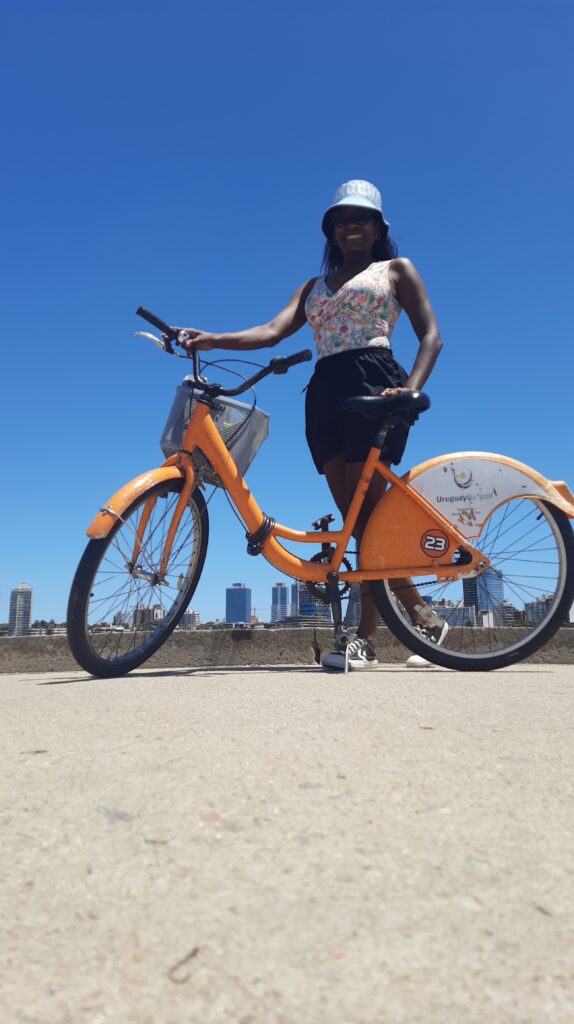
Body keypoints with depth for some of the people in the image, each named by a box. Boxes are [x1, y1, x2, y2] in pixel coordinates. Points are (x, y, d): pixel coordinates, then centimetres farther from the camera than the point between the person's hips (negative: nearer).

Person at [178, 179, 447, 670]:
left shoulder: (396, 269, 16)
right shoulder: (314, 286, 26)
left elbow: (431, 335, 5)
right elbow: (273, 330, 9)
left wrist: (410, 389, -15)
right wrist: (211, 340, -8)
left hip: (374, 383, -5)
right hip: (324, 395, 5)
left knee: (366, 514, -12)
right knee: (358, 518, -2)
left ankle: (366, 638, -3)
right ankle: (423, 618, 6)